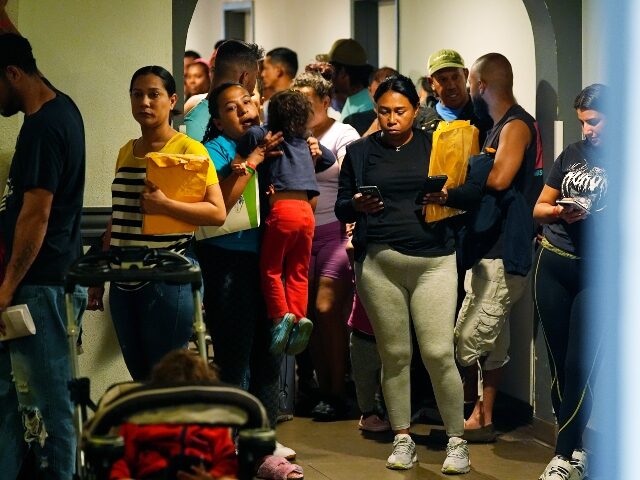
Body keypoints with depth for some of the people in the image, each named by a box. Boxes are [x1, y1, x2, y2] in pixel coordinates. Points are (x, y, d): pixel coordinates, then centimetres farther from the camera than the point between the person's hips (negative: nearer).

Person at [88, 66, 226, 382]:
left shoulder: (188, 150, -5)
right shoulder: (126, 152, 13)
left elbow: (218, 213, -11)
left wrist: (165, 205, -22)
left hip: (166, 281, -6)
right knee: (139, 378, 10)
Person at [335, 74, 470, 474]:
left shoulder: (436, 146, 10)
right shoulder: (360, 152, 12)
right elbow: (340, 207, 12)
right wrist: (357, 206, -10)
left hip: (433, 261, -1)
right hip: (379, 263, 1)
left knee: (439, 353, -8)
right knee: (394, 353, 3)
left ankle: (457, 441, 2)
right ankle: (403, 439, 14)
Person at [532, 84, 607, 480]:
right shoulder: (572, 154, 11)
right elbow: (539, 206, 16)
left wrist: (597, 215, -23)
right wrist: (560, 212, -6)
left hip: (599, 273, -4)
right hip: (554, 265, 4)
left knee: (580, 366, -6)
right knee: (559, 363, 6)